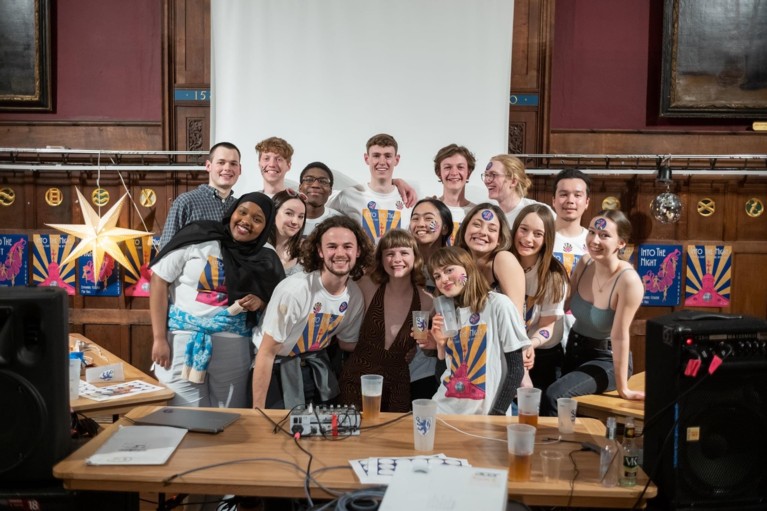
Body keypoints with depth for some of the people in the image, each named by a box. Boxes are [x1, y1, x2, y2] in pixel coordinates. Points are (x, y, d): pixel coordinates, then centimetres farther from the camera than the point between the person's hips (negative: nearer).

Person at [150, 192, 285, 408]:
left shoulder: (264, 260, 5)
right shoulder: (199, 237, -5)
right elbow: (160, 280, -4)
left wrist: (260, 301, -6)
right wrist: (159, 339, -8)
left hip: (233, 347, 3)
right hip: (184, 339, -3)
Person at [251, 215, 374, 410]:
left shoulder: (355, 296, -12)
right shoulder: (294, 290, -30)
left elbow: (347, 344, 8)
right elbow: (266, 354, -22)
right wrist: (257, 410, -20)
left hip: (315, 366, 5)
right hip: (277, 367, -5)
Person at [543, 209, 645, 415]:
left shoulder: (628, 280, -25)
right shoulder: (585, 263, -6)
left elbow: (619, 335, -23)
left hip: (607, 360, -6)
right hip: (574, 350, 6)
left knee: (553, 397, -27)